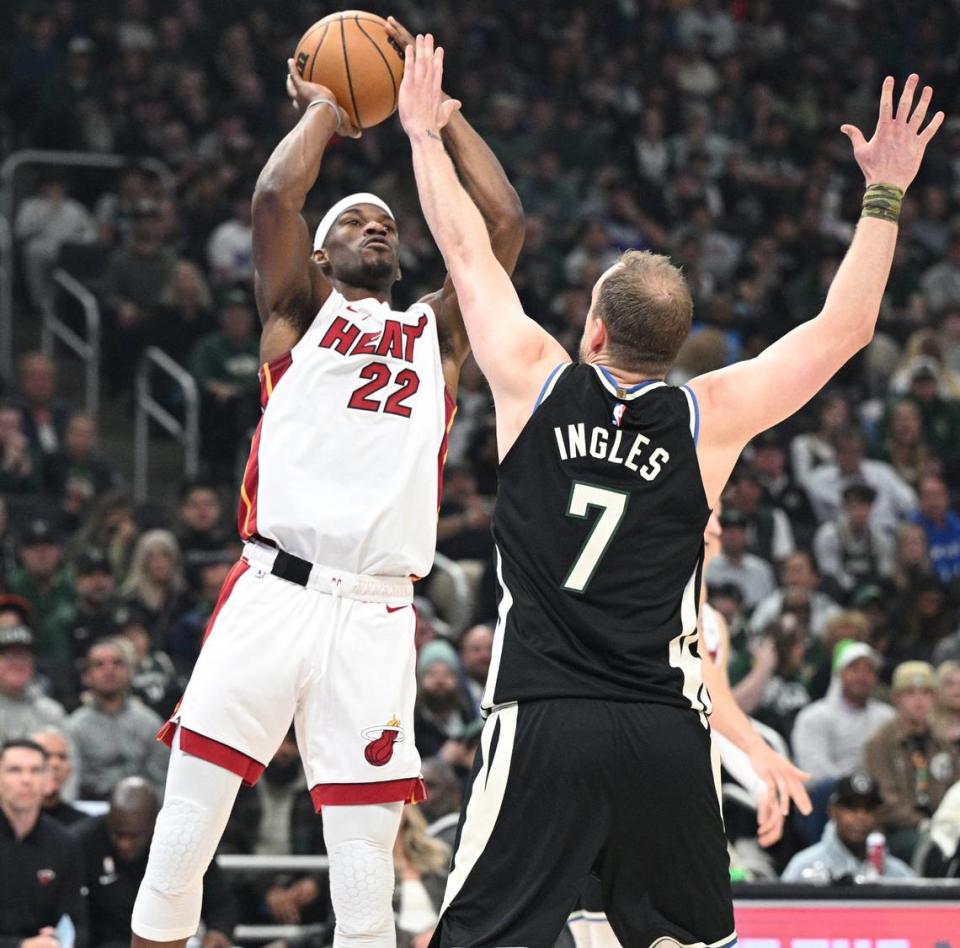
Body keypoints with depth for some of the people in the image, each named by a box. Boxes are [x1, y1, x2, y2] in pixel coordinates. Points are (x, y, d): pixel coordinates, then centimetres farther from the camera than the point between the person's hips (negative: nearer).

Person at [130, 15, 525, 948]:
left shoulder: (435, 334, 22)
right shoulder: (298, 316, 15)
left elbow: (504, 220, 12)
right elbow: (274, 195, -1)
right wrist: (326, 111, 15)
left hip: (375, 617, 2)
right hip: (273, 592, -2)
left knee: (366, 871, -2)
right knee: (185, 826, -5)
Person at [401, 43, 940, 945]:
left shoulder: (537, 383, 0)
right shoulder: (710, 418, 1)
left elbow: (467, 254, 13)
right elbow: (843, 329, 10)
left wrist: (426, 134, 26)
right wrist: (884, 196, 16)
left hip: (541, 726, -2)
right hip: (665, 734, 2)